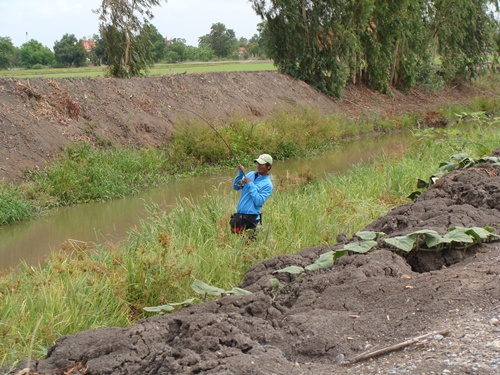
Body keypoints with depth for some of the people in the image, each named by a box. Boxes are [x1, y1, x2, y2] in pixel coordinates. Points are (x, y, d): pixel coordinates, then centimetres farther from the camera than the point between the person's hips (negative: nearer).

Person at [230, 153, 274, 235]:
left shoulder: (267, 185, -8)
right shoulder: (251, 174, 11)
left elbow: (258, 202, -18)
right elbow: (236, 187, 12)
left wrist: (250, 184, -16)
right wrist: (240, 173, -3)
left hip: (251, 217, -6)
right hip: (239, 214, 6)